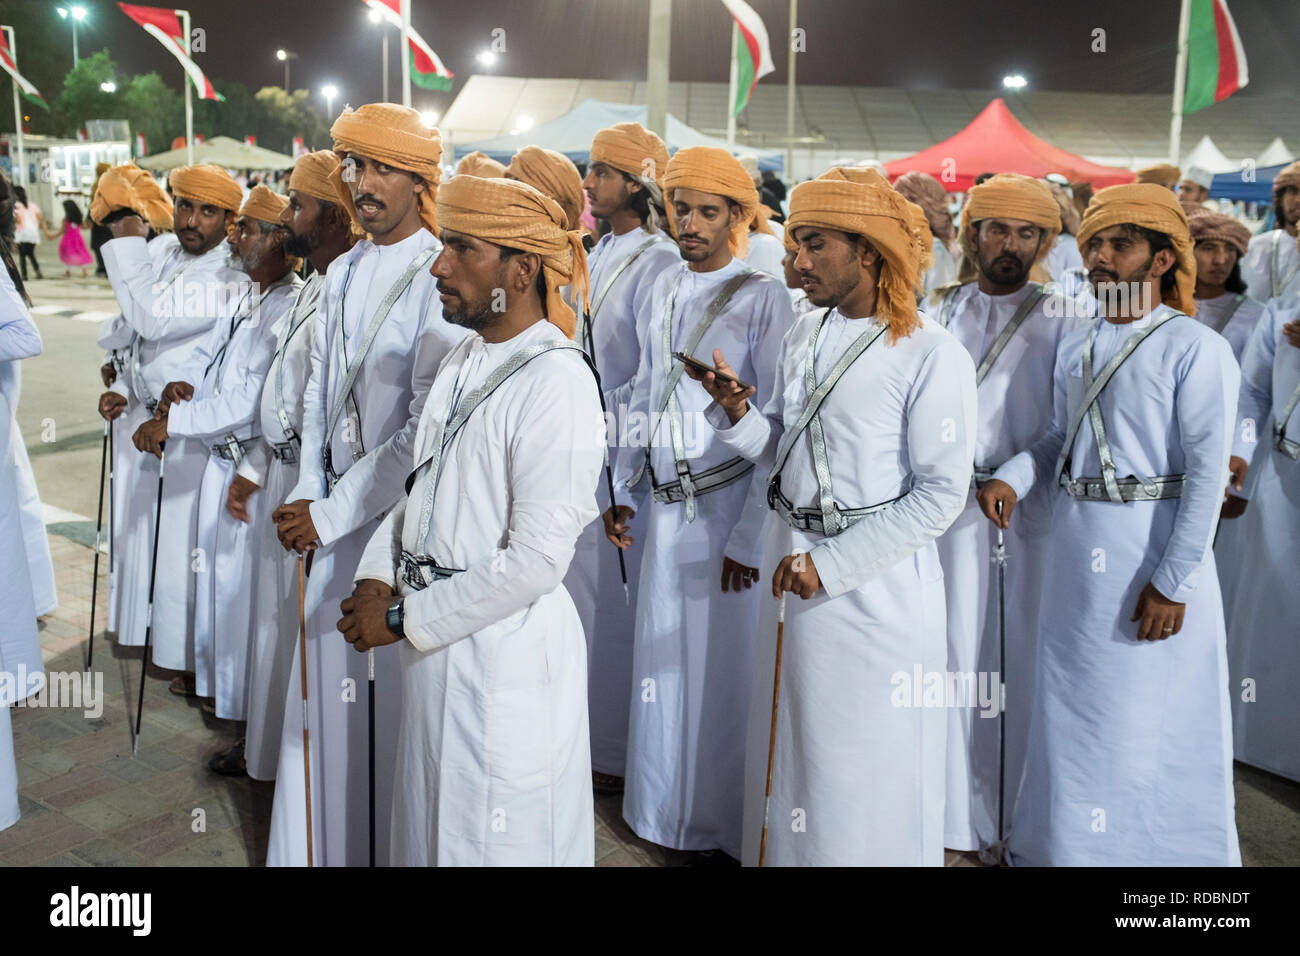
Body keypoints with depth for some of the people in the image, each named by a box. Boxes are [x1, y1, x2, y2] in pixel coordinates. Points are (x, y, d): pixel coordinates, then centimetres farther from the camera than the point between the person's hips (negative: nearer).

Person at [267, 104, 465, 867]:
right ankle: (328, 845, 30)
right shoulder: (342, 275, 11)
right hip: (334, 514, 7)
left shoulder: (441, 277, -12)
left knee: (395, 687, 3)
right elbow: (318, 395, 15)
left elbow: (427, 428, -16)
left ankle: (395, 843, 22)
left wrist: (333, 512, -11)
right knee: (329, 682, 13)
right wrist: (308, 494, 3)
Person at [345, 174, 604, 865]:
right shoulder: (463, 361, 8)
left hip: (503, 650, -8)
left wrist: (404, 619, -16)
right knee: (428, 826, 23)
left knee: (492, 842, 10)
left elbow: (534, 562, -23)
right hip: (434, 649, 8)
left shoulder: (557, 384, -20)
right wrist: (379, 577, -1)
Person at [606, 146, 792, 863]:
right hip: (666, 505, 6)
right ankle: (664, 809, 32)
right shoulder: (665, 289, 10)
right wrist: (623, 490, 15)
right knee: (662, 656, 13)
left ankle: (723, 827, 22)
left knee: (724, 664, 3)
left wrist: (750, 536, -15)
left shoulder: (763, 298, -9)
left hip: (729, 508, -6)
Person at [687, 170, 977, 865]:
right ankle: (782, 848, 39)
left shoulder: (933, 356, -14)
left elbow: (941, 493, -16)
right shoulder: (805, 336, 6)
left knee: (867, 765, 7)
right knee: (787, 743, 19)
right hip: (790, 560, 6)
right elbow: (778, 454, 9)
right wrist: (736, 409, -12)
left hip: (875, 580, -6)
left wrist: (830, 563, -18)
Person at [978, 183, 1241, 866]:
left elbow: (1207, 474, -13)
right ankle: (1056, 841, 32)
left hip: (1154, 546, -6)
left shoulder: (1196, 350, -10)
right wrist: (1013, 477, -2)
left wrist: (1172, 581, -17)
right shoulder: (1075, 349, 9)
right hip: (1075, 545, 6)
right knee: (1071, 701, 15)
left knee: (1152, 714, 2)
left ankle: (1162, 844, 23)